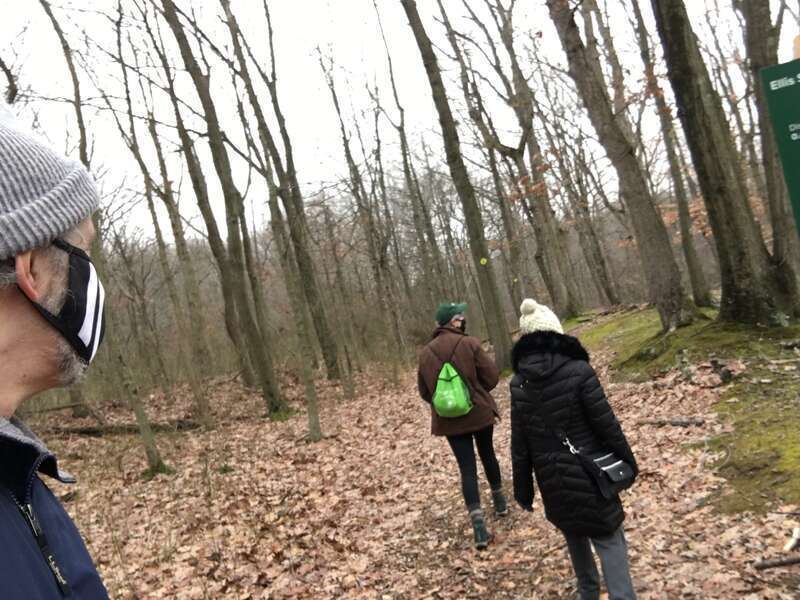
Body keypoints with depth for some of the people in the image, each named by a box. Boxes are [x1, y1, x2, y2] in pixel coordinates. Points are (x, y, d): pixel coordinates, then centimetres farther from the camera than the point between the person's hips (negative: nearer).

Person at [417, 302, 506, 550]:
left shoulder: (426, 353, -1)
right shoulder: (469, 343, -13)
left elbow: (424, 391, 5)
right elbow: (491, 376, -11)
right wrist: (476, 391, 9)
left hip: (449, 420, 2)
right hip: (480, 413, -1)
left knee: (467, 468, 3)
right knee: (488, 455, 22)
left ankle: (479, 525, -6)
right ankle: (500, 501, 41)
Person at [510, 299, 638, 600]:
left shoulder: (519, 382, -7)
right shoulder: (578, 371, -17)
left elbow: (520, 443, -2)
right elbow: (606, 424, -12)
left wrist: (523, 489, 7)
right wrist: (628, 461, 4)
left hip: (552, 478, 4)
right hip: (587, 471, -4)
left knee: (575, 535, 24)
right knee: (608, 539, 6)